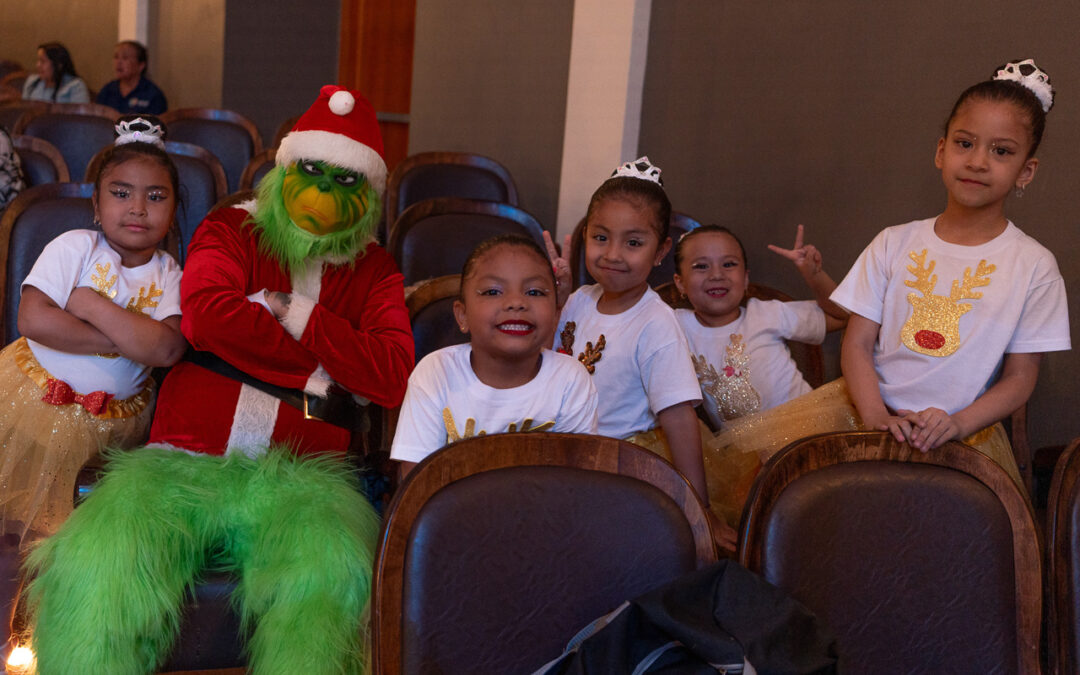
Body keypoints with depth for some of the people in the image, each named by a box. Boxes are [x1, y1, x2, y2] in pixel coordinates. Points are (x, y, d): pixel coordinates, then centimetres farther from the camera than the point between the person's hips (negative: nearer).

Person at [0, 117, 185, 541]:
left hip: (114, 419, 2)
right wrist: (129, 338, -22)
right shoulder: (75, 247, -9)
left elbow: (167, 350, -22)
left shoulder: (169, 276, -3)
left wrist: (92, 304, -23)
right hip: (38, 394, -1)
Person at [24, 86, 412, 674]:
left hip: (296, 476, 0)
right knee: (96, 567, -28)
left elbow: (393, 377, 0)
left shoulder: (375, 271, 16)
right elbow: (207, 315, -8)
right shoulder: (230, 231, 14)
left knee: (331, 572, -33)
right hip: (182, 463, 0)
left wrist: (301, 317, -2)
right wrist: (323, 367, -2)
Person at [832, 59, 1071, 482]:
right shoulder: (894, 244, 4)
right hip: (883, 428, 1)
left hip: (967, 436, 0)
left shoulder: (1033, 266, 0)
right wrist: (875, 415, -15)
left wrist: (957, 424, -16)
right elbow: (857, 343, 2)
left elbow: (1020, 377, 1)